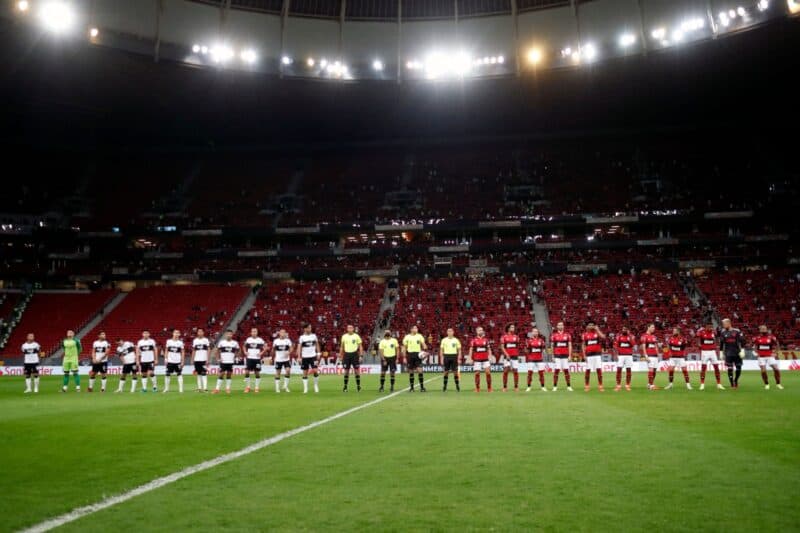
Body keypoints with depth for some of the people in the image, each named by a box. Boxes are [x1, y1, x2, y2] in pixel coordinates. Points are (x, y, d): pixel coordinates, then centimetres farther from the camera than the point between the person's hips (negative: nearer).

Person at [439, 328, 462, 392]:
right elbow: (441, 350, 8)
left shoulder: (456, 340, 4)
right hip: (446, 356, 1)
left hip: (454, 356, -1)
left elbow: (459, 350, 5)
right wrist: (441, 359, 0)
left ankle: (457, 386, 6)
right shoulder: (444, 340, 6)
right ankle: (444, 386, 9)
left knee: (455, 372, -1)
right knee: (446, 372, 3)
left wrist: (459, 359, -3)